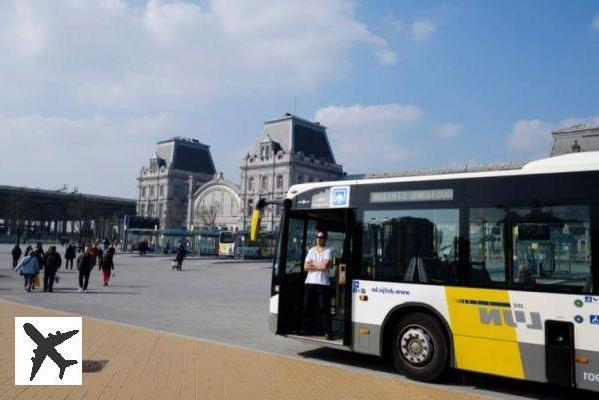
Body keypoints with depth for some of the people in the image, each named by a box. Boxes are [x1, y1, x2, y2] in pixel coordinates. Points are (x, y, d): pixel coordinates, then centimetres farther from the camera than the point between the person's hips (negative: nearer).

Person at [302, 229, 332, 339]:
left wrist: (312, 265, -3)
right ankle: (307, 328, 23)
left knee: (324, 308, -6)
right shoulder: (311, 250, 13)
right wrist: (319, 265, -7)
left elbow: (325, 266, -15)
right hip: (309, 282, 5)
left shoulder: (328, 251, 0)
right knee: (307, 307, 10)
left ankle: (327, 331, 0)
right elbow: (306, 267, 3)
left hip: (322, 283, -4)